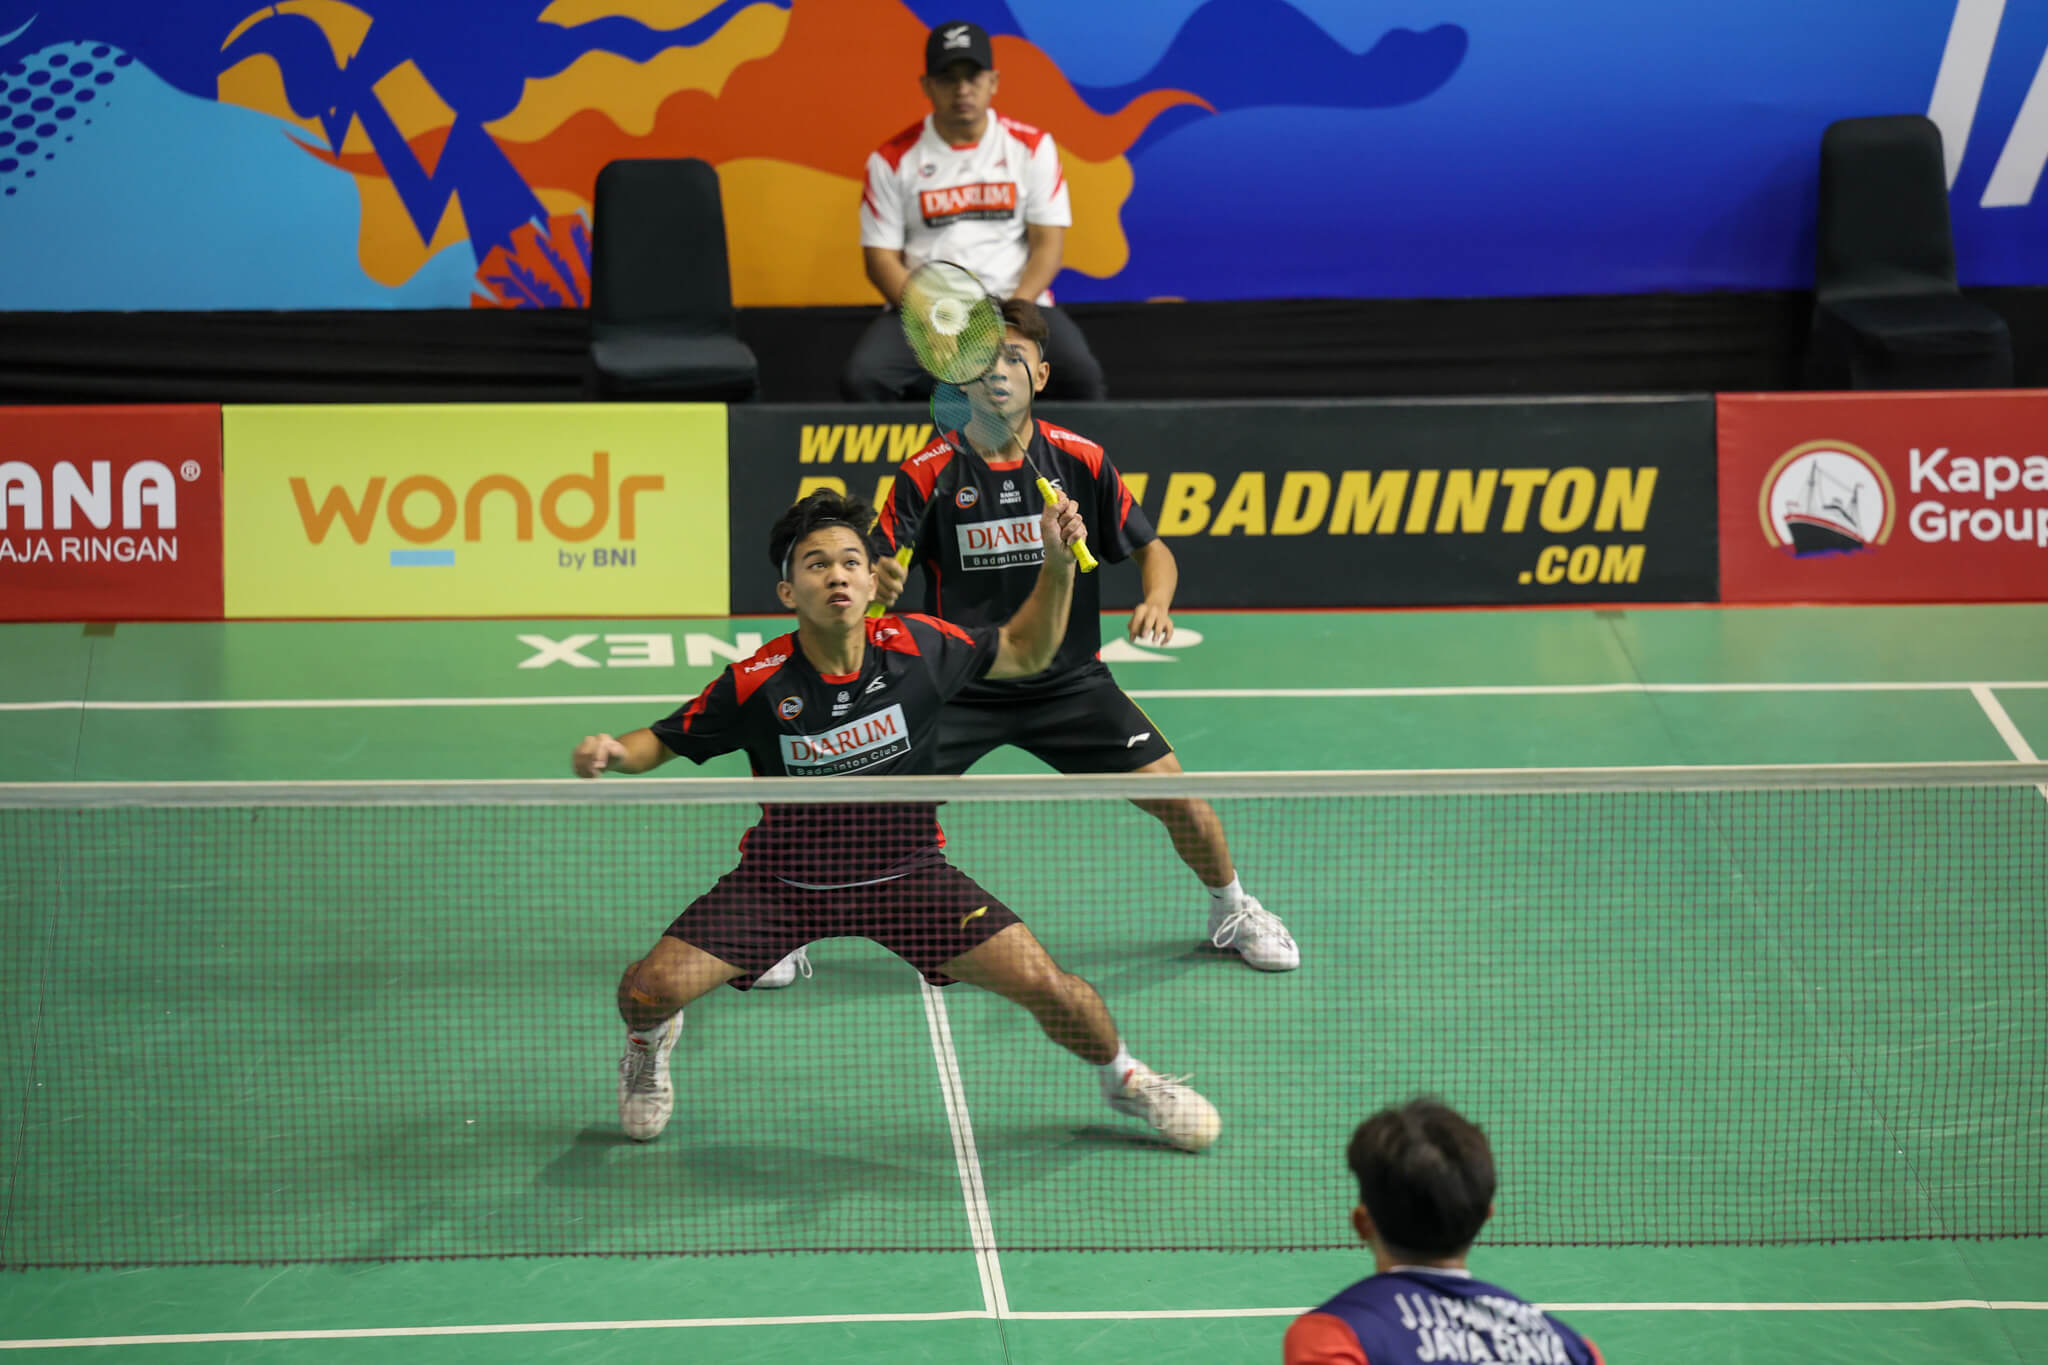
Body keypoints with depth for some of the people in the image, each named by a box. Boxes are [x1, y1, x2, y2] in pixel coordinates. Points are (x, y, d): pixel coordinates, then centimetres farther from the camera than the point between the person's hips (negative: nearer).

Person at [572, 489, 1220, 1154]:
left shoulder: (918, 648, -12)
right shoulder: (755, 684, -17)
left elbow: (1024, 651, 5)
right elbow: (663, 742, -3)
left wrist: (1058, 565, -10)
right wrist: (611, 754, -25)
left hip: (906, 870, 1)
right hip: (783, 876, -1)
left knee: (1044, 984, -15)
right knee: (652, 987, -19)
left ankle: (1124, 1076, 19)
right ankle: (650, 1046, 23)